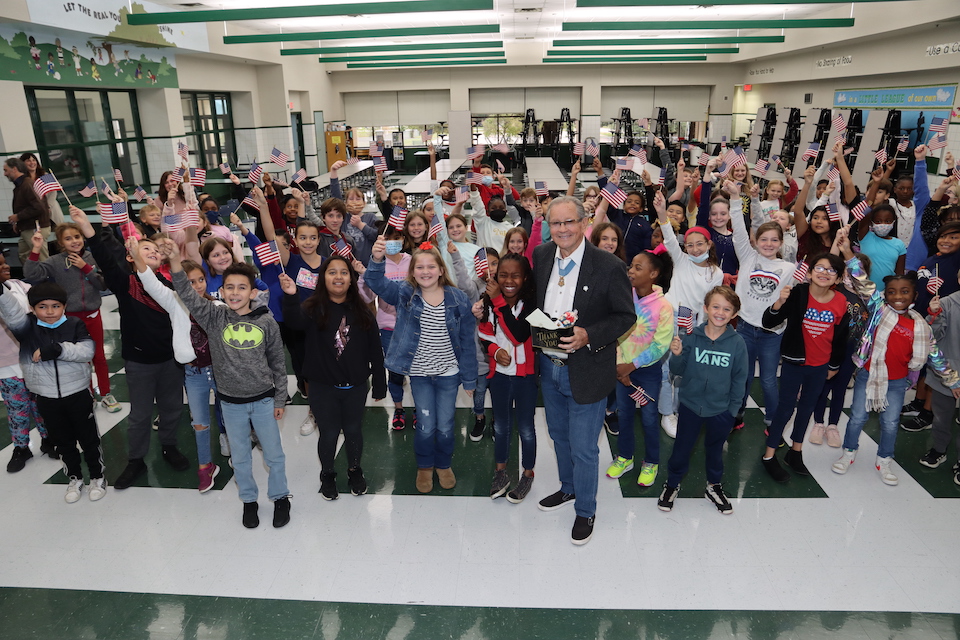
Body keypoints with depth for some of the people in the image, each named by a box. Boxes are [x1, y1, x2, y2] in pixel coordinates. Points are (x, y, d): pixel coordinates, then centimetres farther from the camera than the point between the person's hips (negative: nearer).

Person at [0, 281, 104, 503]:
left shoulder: (75, 324, -7)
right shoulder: (28, 327, -5)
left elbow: (87, 351, -18)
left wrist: (58, 349, -32)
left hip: (78, 394, -2)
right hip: (46, 398, 2)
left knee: (89, 438, 10)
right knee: (63, 441, 17)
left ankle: (98, 477, 29)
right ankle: (74, 479, 35)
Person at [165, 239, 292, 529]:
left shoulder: (267, 322, -8)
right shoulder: (214, 318, -7)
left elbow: (278, 363, -1)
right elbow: (189, 296, -24)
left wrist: (280, 399, 2)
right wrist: (175, 262, -39)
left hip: (263, 399, -1)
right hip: (231, 402, 1)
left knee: (274, 454, 12)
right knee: (240, 456, 17)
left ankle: (280, 498, 33)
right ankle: (249, 500, 37)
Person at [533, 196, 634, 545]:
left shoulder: (609, 266, -18)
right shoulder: (541, 256, -1)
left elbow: (626, 316, -11)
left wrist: (588, 336, -24)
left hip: (586, 370, -5)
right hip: (548, 366, 6)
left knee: (583, 448, 6)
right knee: (559, 436, 24)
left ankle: (585, 511, 30)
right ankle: (568, 488, 49)